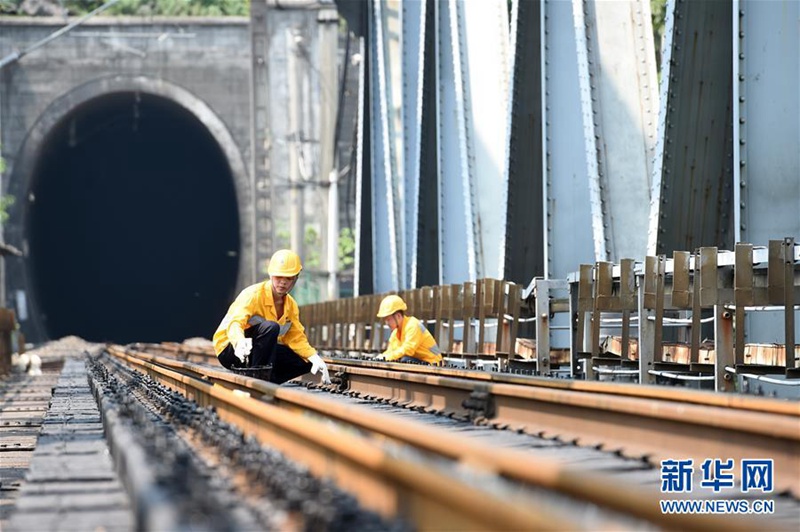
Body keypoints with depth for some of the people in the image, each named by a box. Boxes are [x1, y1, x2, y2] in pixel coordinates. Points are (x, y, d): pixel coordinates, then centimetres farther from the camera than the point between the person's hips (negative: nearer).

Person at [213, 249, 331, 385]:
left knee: (309, 360, -5)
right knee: (270, 327, -35)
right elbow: (235, 323, -36)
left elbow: (296, 338, 3)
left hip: (257, 351, 8)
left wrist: (315, 358, -16)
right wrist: (240, 342, -60)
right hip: (229, 350, -7)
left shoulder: (291, 305, 3)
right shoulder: (253, 295, -21)